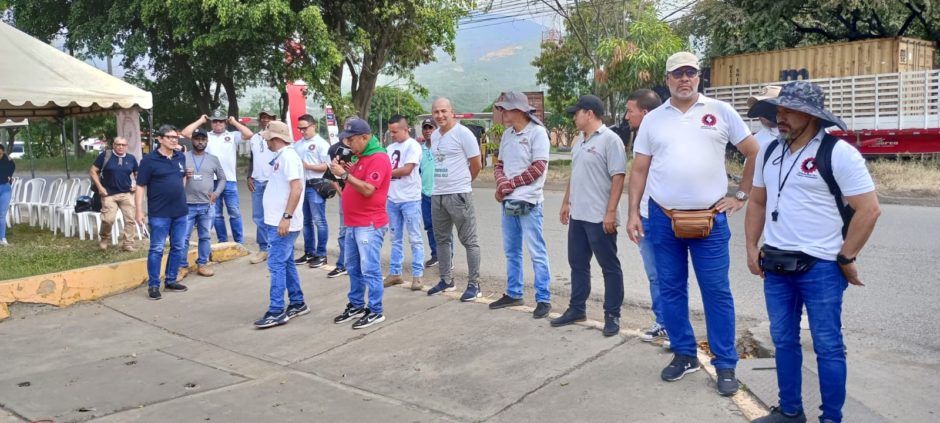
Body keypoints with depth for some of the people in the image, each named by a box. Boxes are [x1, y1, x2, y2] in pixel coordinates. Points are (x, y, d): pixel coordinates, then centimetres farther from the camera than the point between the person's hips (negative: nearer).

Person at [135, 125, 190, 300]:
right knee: (156, 250, 1)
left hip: (180, 211, 6)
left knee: (178, 248, 11)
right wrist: (139, 211, -14)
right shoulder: (149, 160, -9)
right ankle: (153, 285, 9)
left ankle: (171, 281, 24)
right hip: (159, 213, -6)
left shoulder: (180, 157, 7)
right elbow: (140, 187, -9)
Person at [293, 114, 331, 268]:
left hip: (315, 186, -7)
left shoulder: (321, 144, -5)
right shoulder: (297, 144, 16)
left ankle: (321, 254, 1)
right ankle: (309, 252, 22)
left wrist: (307, 166, -18)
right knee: (306, 221, 13)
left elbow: (327, 166, -12)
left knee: (319, 221, -4)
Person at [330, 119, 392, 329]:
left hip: (369, 225, -10)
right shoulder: (361, 157, 17)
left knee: (370, 270, -6)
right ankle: (356, 305, 26)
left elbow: (368, 189, -22)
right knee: (353, 268, 15)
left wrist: (345, 174, -22)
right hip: (353, 223, 10)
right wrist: (344, 169, 5)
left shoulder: (378, 158, -14)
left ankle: (376, 311, 2)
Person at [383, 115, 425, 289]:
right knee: (396, 239, 13)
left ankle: (417, 275, 4)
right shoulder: (391, 148, 13)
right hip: (392, 200, 7)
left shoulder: (413, 146, -9)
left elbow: (406, 170, -18)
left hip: (410, 200, -7)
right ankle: (395, 273, 21)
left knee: (415, 239, 0)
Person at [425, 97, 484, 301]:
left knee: (469, 240, -2)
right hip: (437, 195, 8)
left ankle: (474, 285, 4)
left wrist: (462, 182, 6)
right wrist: (443, 183, 14)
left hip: (459, 195, -8)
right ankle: (446, 280, 29)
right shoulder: (434, 135, 12)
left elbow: (476, 164, -7)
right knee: (442, 239, 16)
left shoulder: (463, 133, -10)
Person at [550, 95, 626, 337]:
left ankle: (612, 315, 10)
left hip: (600, 218, -9)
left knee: (609, 267, 2)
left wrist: (610, 212, -21)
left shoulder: (610, 140, -13)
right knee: (578, 264, 15)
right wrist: (566, 202, 20)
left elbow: (618, 178, -17)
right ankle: (577, 309, 27)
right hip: (578, 215, 9)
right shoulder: (580, 142, 15)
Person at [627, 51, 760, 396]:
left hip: (710, 219, -2)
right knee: (671, 290, 10)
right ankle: (684, 354, 25)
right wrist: (633, 213, 2)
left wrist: (741, 196, 4)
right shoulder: (653, 120, 7)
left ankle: (725, 364, 13)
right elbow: (639, 170, 8)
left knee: (717, 292, 2)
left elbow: (754, 152, 8)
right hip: (663, 219, 2)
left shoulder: (721, 112, 2)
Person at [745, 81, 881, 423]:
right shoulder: (769, 152, 8)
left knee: (827, 345, 4)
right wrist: (751, 247, 10)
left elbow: (869, 209, -13)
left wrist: (845, 258, -10)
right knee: (783, 340, 14)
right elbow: (757, 202, 16)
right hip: (775, 265, 6)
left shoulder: (838, 153, -11)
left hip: (820, 267, -6)